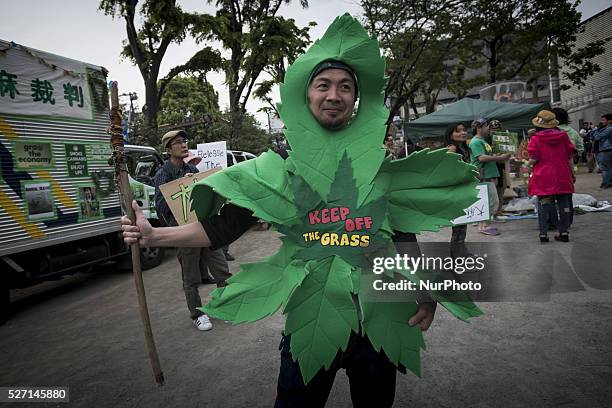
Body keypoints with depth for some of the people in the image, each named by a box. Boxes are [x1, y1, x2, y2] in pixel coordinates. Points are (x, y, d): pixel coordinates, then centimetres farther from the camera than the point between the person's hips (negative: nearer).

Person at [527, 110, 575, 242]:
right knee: (563, 204, 12)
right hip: (562, 176, 3)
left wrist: (530, 159, 12)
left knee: (543, 204, 5)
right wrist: (572, 174, 15)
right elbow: (570, 157, 6)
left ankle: (543, 233, 6)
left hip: (543, 177, -3)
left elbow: (533, 160, -12)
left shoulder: (536, 139, -9)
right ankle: (564, 232, 17)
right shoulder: (563, 136, 3)